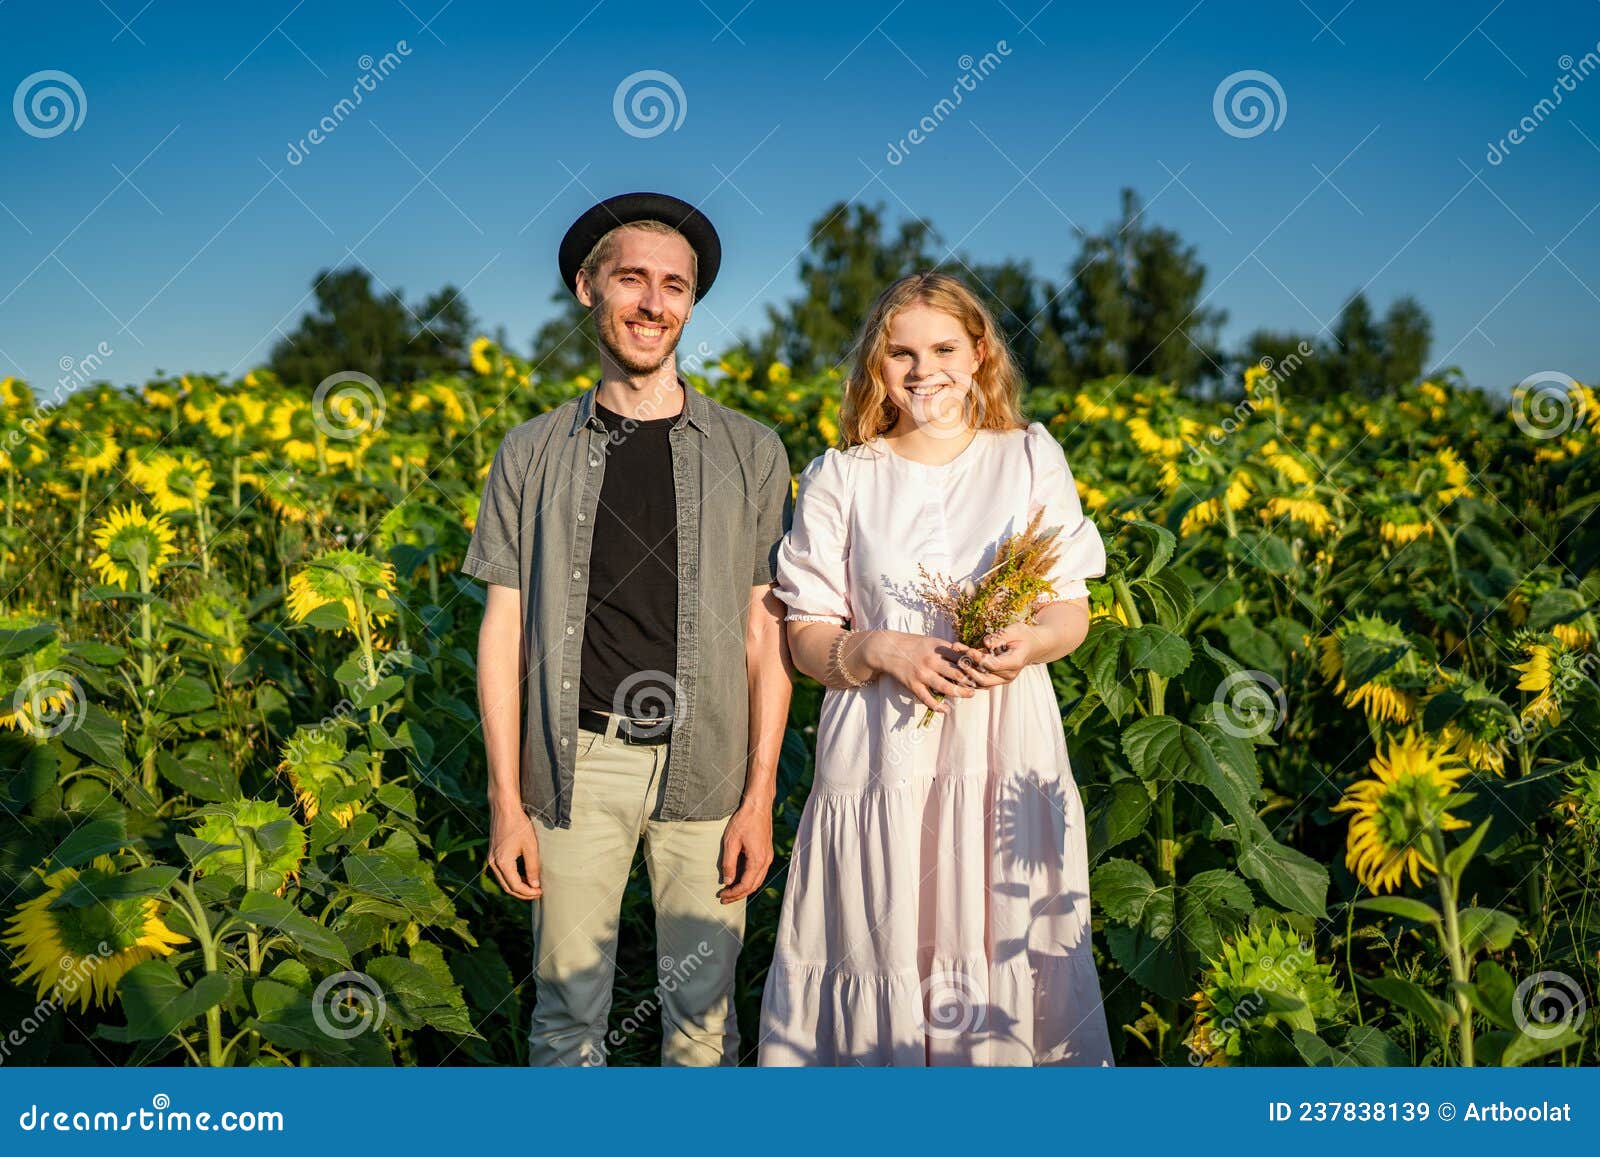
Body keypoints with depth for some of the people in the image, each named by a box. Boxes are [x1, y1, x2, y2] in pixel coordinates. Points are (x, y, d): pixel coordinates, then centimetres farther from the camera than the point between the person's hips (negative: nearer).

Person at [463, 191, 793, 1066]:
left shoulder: (751, 453, 2)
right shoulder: (532, 454, 3)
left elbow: (765, 634, 2)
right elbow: (504, 630, 4)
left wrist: (759, 799, -3)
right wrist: (505, 803, -1)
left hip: (704, 767, 0)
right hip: (578, 763, 0)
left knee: (703, 1011, 11)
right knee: (567, 1005, 11)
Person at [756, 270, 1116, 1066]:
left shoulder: (1032, 458, 6)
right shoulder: (839, 479, 3)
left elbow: (1073, 609, 7)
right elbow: (806, 637, 3)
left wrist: (1031, 641, -15)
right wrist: (882, 651, -17)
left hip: (1006, 754, 1)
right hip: (882, 755, 0)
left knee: (1007, 953, 5)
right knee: (884, 952, 4)